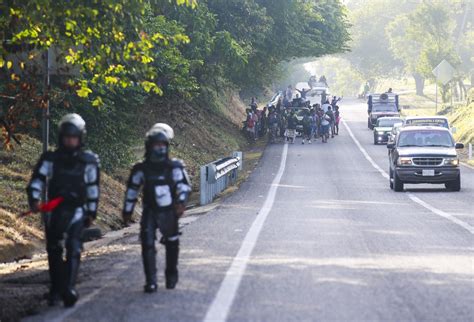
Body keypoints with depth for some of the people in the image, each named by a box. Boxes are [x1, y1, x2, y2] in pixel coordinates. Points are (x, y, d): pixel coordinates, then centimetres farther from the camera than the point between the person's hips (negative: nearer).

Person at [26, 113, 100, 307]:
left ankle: (69, 289, -26)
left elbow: (93, 188, 7)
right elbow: (37, 180, -5)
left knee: (73, 249, -18)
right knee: (53, 251, 8)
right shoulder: (50, 159, 1)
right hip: (53, 211, 2)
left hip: (76, 211, -2)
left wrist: (92, 212, 7)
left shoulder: (89, 161, 0)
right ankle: (55, 289, 20)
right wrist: (34, 200, -21)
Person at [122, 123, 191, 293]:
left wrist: (181, 202, -28)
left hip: (169, 211, 0)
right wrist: (127, 211, 8)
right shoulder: (141, 169, -3)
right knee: (147, 244, -12)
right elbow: (132, 190, 5)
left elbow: (184, 185, -11)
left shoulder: (175, 166, -6)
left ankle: (171, 276, 32)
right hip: (150, 211, 0)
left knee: (172, 244, 11)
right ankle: (150, 281, -9)